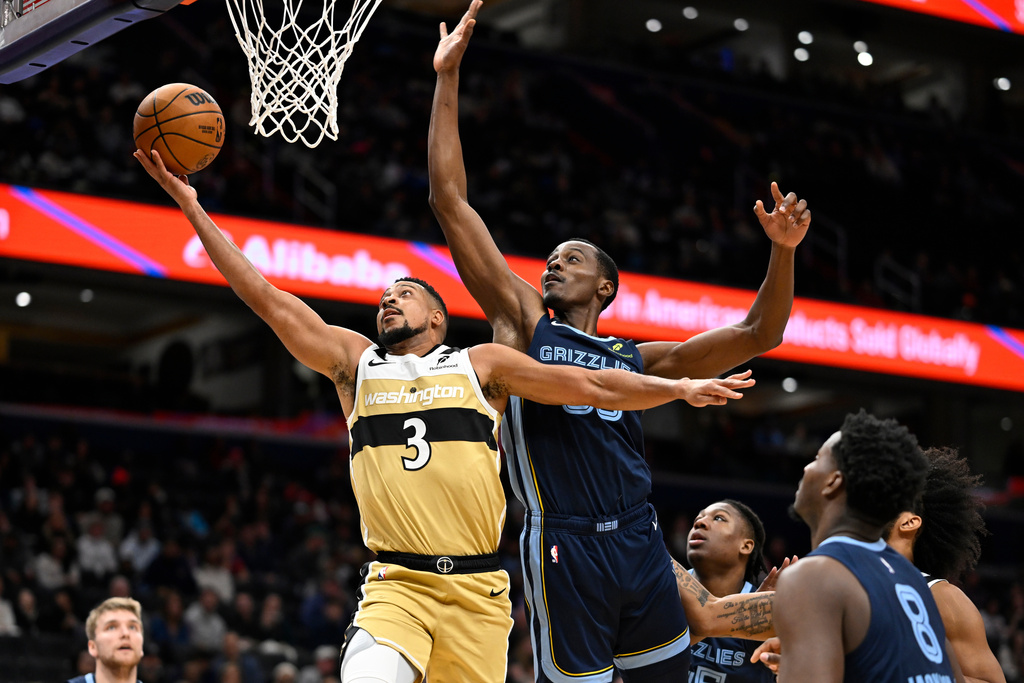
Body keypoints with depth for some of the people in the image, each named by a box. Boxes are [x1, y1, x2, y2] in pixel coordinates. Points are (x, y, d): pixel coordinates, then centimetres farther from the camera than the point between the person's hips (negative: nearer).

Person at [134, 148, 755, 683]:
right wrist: (192, 207, 3)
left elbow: (592, 386, 11)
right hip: (396, 584, -1)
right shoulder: (355, 362, 12)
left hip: (478, 588, 1)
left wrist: (678, 388, 2)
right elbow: (268, 300, 8)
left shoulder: (481, 365, 10)